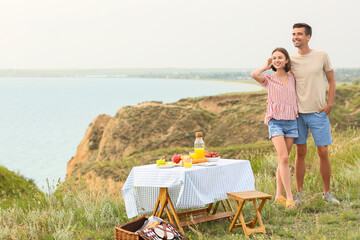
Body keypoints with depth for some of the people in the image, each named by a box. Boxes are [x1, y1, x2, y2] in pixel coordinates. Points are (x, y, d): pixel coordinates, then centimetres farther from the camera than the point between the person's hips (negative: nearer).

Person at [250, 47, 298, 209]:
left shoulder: (292, 78, 10)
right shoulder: (269, 79, 1)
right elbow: (254, 75, -18)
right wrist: (266, 66, -4)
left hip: (291, 121, 4)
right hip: (275, 121, -4)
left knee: (283, 159, 7)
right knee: (283, 158, -15)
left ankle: (279, 195, 16)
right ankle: (289, 197, -14)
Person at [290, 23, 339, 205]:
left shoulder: (322, 56, 0)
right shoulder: (291, 60, 3)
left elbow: (331, 80, 7)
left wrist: (330, 104, -2)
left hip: (318, 113, -1)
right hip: (298, 113, 1)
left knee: (323, 153, 0)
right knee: (300, 153, 5)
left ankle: (327, 193, 14)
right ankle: (299, 193, 15)